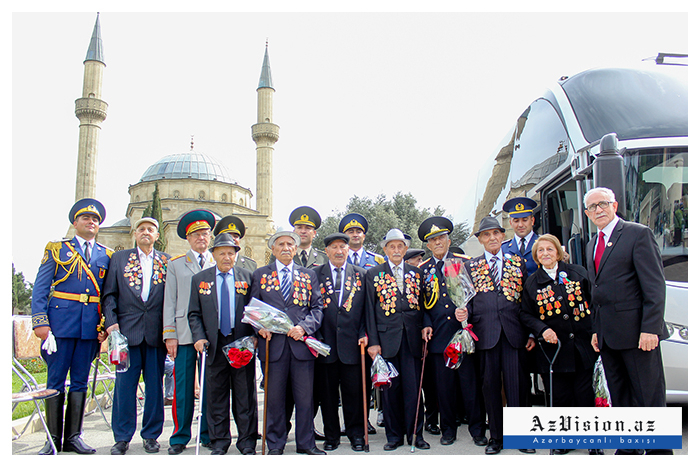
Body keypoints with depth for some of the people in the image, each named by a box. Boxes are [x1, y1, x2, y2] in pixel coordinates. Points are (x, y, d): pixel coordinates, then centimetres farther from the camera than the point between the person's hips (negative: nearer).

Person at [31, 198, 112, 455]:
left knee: (80, 382, 7)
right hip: (60, 323, -2)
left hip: (91, 326, 2)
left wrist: (106, 325, 2)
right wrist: (40, 322, -8)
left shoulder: (107, 255, 13)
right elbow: (40, 289, 2)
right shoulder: (56, 249, 7)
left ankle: (73, 437, 15)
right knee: (55, 381, 2)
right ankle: (54, 438, 11)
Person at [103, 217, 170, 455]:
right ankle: (122, 437, 16)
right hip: (127, 330, 0)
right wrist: (111, 322, -5)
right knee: (124, 385, 3)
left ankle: (151, 435, 19)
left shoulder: (168, 261, 9)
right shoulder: (119, 258, 10)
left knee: (155, 386, 7)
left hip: (156, 334, 0)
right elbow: (109, 294, 7)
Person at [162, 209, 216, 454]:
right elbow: (169, 301, 7)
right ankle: (180, 437, 14)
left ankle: (209, 436, 17)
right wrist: (170, 335, -2)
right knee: (183, 386, 2)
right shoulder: (176, 264, 11)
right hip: (184, 333, 0)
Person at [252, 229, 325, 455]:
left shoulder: (309, 275, 13)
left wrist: (304, 327, -9)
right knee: (274, 398, 5)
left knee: (305, 397, 5)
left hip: (301, 343, 1)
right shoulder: (260, 275, 11)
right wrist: (260, 327, -9)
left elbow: (318, 307, 7)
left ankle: (306, 443, 18)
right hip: (272, 343, -1)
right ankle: (275, 444, 19)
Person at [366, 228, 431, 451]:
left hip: (412, 337, 1)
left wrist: (425, 329, 1)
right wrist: (373, 341, -3)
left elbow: (423, 305, 13)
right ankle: (394, 435, 18)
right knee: (390, 388, 5)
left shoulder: (416, 273, 12)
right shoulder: (374, 274, 6)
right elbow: (370, 310, 2)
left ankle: (415, 434, 16)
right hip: (387, 337, -1)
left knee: (413, 387, 2)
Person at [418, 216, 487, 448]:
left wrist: (466, 310, -15)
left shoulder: (465, 262, 6)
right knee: (444, 385, 6)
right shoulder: (422, 269, 10)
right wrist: (426, 325, -2)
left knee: (470, 383, 3)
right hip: (438, 336, 1)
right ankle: (448, 430, 21)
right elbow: (421, 302, 12)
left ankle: (477, 429, 17)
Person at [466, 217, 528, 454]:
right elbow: (468, 300, 10)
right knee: (490, 384, 6)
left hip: (513, 331, 0)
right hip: (485, 332, 0)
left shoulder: (517, 262, 12)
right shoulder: (471, 266, 11)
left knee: (516, 382, 0)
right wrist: (464, 313, -12)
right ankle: (495, 436, 17)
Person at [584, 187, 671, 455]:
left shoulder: (638, 234, -5)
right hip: (607, 336, 7)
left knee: (650, 397, 1)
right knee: (620, 398, 14)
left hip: (636, 332, -7)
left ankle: (660, 452, 13)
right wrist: (596, 330, 12)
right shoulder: (592, 245, 18)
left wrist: (650, 328, -18)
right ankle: (627, 448, 24)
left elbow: (655, 285, -11)